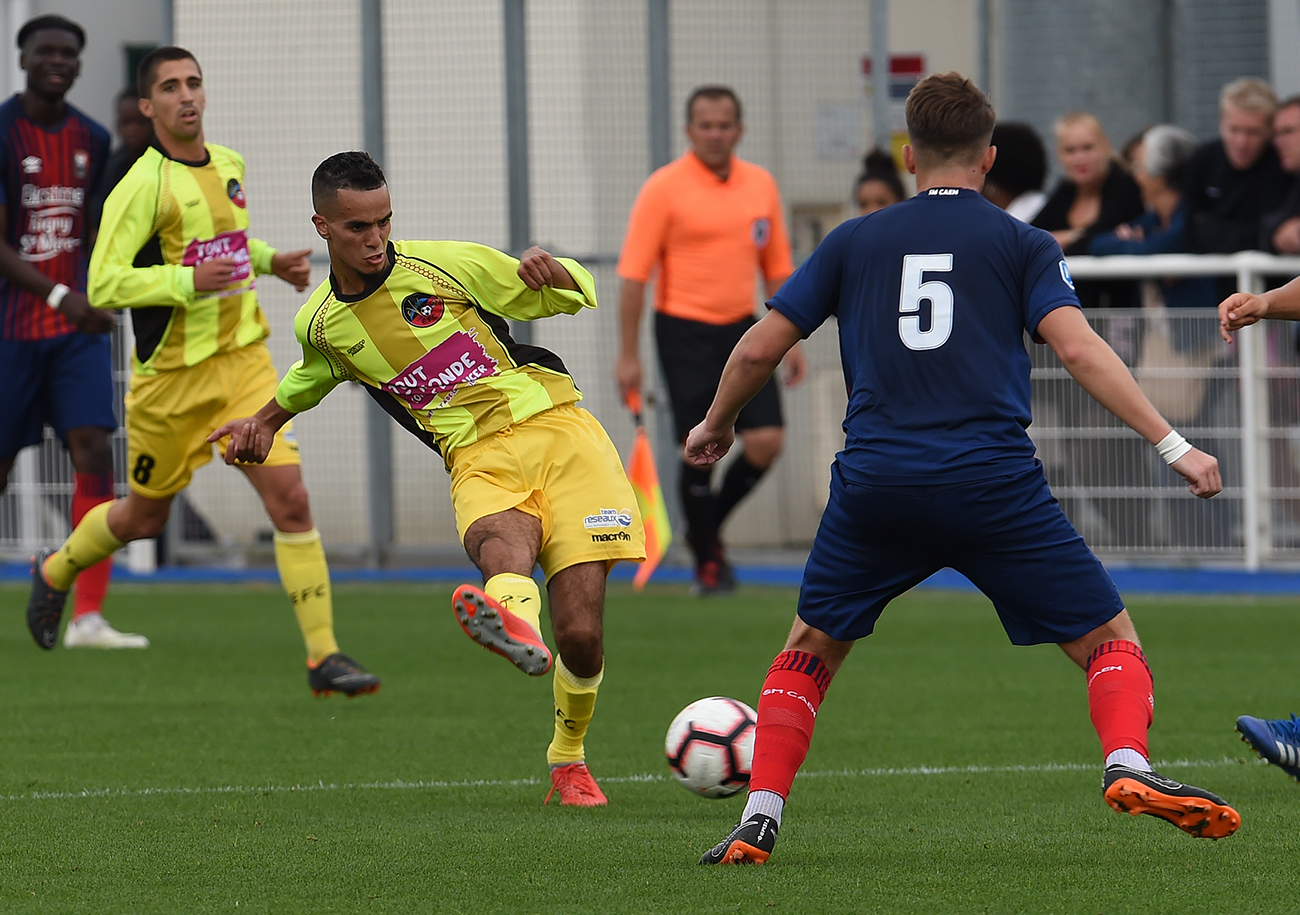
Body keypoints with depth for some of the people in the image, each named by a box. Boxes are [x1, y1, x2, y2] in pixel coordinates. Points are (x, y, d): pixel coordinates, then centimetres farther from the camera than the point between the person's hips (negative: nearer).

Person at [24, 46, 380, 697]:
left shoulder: (229, 166, 7)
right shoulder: (143, 186, -15)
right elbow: (102, 283, -20)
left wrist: (271, 261, 9)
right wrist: (186, 281, -30)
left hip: (244, 360, 4)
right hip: (172, 375, -4)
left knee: (290, 498, -11)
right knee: (144, 516, 13)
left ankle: (323, 656, -10)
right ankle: (55, 573, 44)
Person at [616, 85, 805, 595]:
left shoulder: (761, 186, 8)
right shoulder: (664, 189, -7)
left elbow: (777, 268, 16)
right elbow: (633, 274, -8)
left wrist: (790, 340, 10)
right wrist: (628, 355, -12)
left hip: (741, 328, 5)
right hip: (685, 330, -5)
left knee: (766, 442, -5)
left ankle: (709, 527, 20)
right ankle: (707, 561, 11)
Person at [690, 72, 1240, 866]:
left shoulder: (854, 242, 15)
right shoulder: (1023, 244, 8)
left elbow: (759, 350, 16)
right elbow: (1078, 348, -6)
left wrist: (716, 426, 34)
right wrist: (1172, 444, -8)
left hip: (875, 484, 2)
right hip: (993, 486, -2)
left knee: (811, 649, 22)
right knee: (1111, 639, 6)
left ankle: (759, 818, 11)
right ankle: (1129, 765, -21)